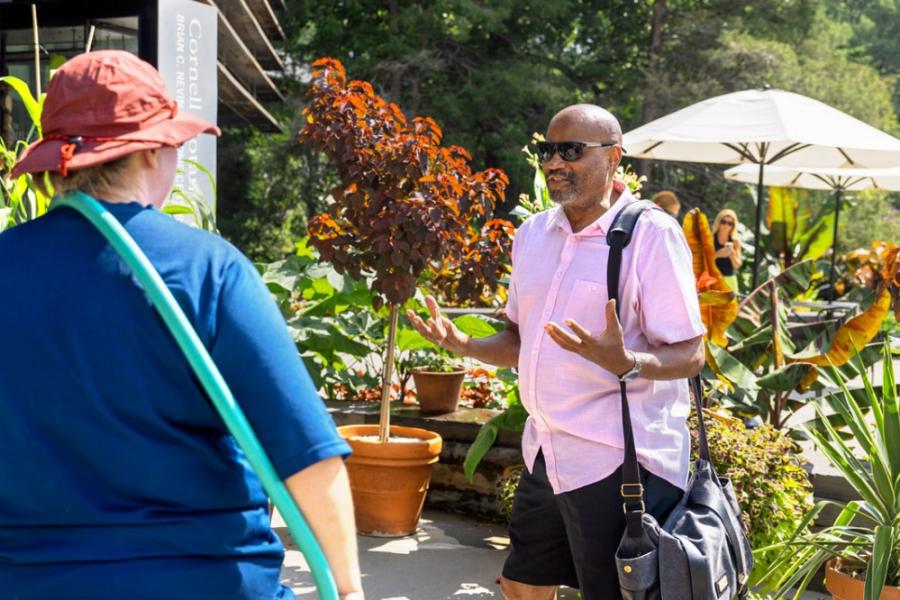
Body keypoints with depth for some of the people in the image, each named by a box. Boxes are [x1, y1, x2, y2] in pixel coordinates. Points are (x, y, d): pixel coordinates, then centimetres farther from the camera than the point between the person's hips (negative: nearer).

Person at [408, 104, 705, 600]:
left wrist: (626, 363, -34)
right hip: (546, 456, 8)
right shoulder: (534, 234, 10)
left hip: (620, 463, -7)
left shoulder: (650, 234, -13)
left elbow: (690, 353, -15)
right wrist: (464, 345, 0)